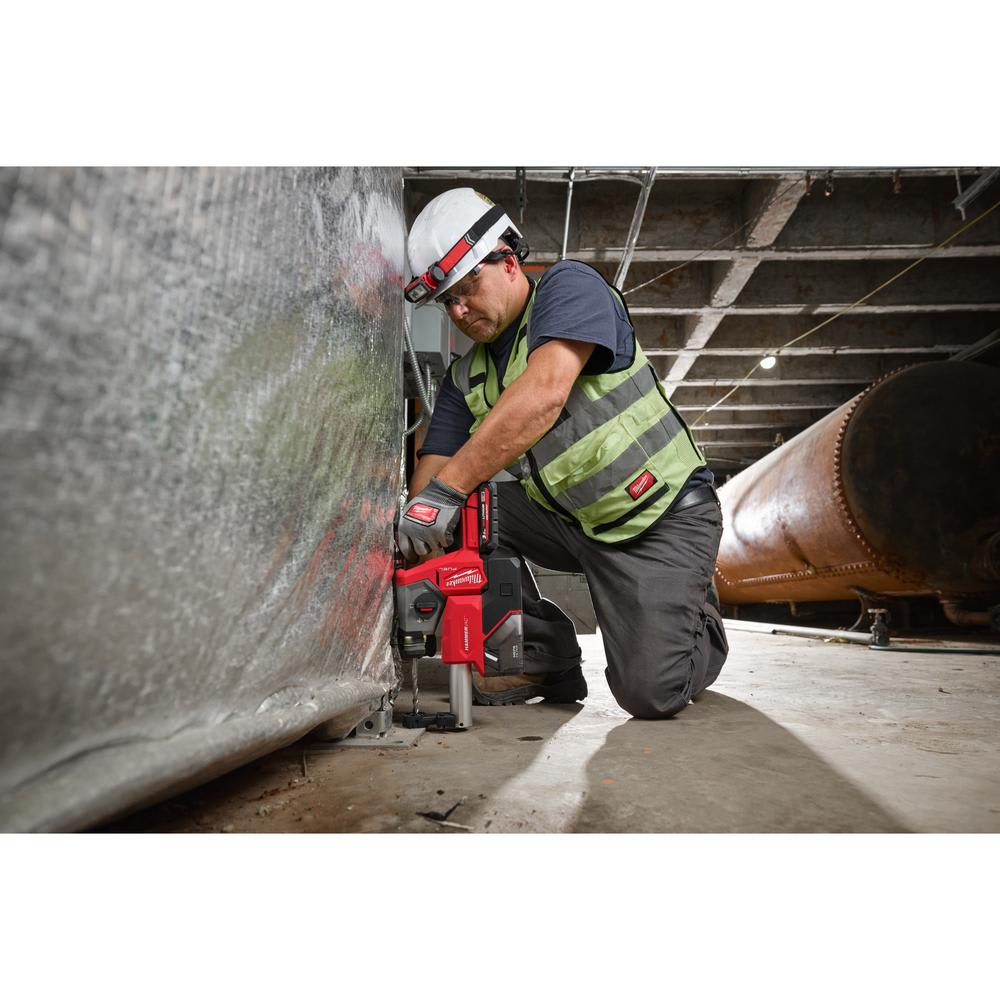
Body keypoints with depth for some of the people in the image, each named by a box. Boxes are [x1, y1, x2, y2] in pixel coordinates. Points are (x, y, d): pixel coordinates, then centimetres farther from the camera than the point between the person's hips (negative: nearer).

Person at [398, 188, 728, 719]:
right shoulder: (466, 377, 5)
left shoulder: (571, 286, -13)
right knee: (465, 511, -15)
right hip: (569, 522, 6)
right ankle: (543, 656, 0)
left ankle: (697, 624, 21)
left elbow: (544, 395, -32)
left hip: (662, 517, -6)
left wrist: (447, 490, -38)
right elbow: (431, 473, -2)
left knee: (650, 694, -16)